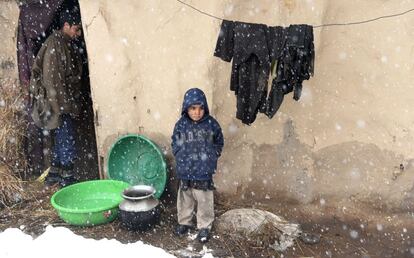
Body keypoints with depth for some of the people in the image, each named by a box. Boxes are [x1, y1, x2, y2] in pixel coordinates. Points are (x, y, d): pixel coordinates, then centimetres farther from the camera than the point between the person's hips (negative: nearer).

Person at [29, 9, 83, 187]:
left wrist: (71, 103, 20)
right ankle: (67, 179, 7)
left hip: (64, 103, 10)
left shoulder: (65, 44, 14)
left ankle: (54, 175, 27)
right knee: (67, 141, -3)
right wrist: (62, 105, -21)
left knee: (60, 141, 16)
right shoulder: (54, 45, -16)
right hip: (58, 104, -10)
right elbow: (52, 79, -20)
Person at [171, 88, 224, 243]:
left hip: (204, 172, -1)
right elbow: (175, 144, 9)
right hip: (185, 172, 2)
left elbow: (219, 142, 7)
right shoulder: (181, 125, -5)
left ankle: (204, 226, 26)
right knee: (185, 199, 17)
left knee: (204, 201, 8)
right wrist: (180, 157, -1)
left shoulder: (211, 124, -7)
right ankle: (184, 222, 37)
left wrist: (212, 156, 0)